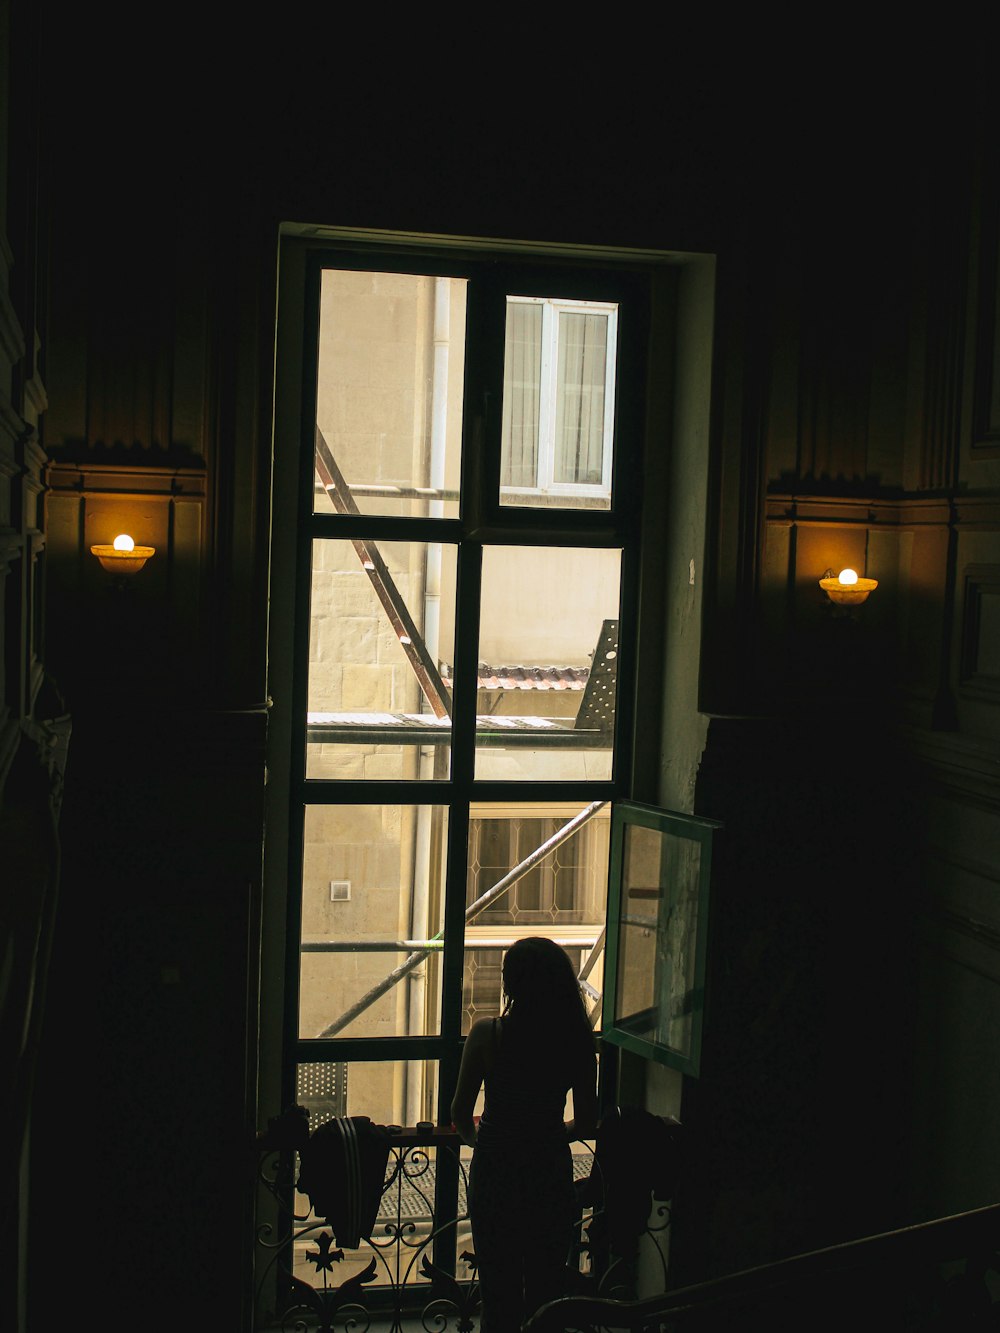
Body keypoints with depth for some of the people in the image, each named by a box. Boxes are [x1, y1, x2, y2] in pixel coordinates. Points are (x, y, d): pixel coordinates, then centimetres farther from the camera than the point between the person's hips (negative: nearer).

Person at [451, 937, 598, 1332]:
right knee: (545, 1292, 16)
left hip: (495, 1170, -2)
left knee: (499, 1297, 12)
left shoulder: (487, 1033, -14)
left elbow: (460, 1113, -9)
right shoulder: (578, 1040, -8)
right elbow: (587, 1124, -1)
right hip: (552, 1172, 2)